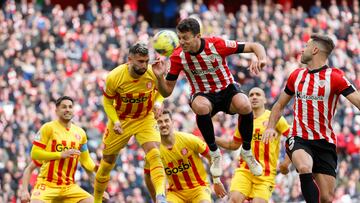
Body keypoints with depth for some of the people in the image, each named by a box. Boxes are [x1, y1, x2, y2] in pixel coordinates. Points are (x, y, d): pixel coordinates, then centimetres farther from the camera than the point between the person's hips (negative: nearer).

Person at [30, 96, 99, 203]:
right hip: (47, 185, -5)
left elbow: (85, 160, 19)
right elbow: (34, 154, -10)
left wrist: (95, 168, -4)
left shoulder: (80, 133, 11)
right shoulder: (48, 128, -5)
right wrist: (61, 155, -17)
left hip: (69, 187, 5)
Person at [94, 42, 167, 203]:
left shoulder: (153, 73, -20)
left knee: (154, 156, -26)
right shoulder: (114, 77, -24)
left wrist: (158, 102, -18)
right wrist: (115, 121, -22)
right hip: (121, 120, 0)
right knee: (107, 162, 12)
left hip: (145, 120, 0)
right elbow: (107, 100, -7)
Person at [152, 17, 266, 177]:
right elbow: (167, 92, -6)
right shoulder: (178, 57, -14)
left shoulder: (217, 44, -19)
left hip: (227, 90, 0)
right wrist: (160, 77, -27)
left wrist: (261, 60, -34)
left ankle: (247, 152, -8)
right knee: (200, 107, -39)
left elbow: (254, 47, -13)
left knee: (244, 105, -35)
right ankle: (214, 153, -17)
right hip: (203, 95, 0)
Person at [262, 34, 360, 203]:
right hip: (299, 138, 2)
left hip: (325, 143, -2)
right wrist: (270, 127, 8)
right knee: (305, 168, -34)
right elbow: (280, 105, 23)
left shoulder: (335, 76, -3)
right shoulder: (296, 75, 11)